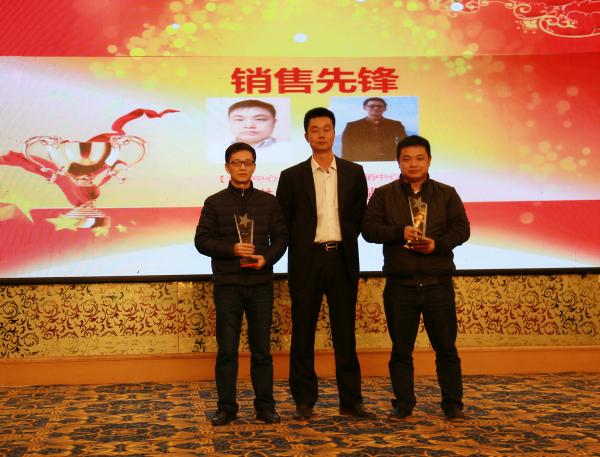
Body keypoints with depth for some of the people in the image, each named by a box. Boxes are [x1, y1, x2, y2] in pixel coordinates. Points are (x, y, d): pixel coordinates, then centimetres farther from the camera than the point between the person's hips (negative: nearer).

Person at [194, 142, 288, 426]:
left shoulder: (268, 201, 9)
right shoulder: (215, 203, 5)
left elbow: (281, 237, 8)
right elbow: (202, 240, 0)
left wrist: (267, 258, -11)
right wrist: (232, 249, -15)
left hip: (261, 283, 1)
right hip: (227, 285, -1)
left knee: (262, 348, 6)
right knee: (227, 349, 2)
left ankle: (265, 406, 14)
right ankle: (226, 407, 11)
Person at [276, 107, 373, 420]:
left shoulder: (353, 173, 8)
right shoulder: (292, 176, 4)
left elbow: (359, 216, 11)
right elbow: (282, 223, 6)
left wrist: (344, 241, 4)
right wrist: (301, 245, 2)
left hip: (342, 259, 1)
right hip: (306, 261, -1)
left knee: (345, 332, 6)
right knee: (303, 332, 3)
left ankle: (350, 399, 13)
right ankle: (304, 401, 12)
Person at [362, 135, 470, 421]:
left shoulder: (446, 194, 10)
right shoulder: (383, 194, 8)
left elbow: (461, 229, 1)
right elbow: (369, 228, -3)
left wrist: (437, 244, -16)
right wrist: (400, 233, -18)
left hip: (438, 283, 0)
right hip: (399, 285, 0)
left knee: (446, 347, 3)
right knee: (401, 349, 7)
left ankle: (453, 403, 14)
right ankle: (403, 403, 18)